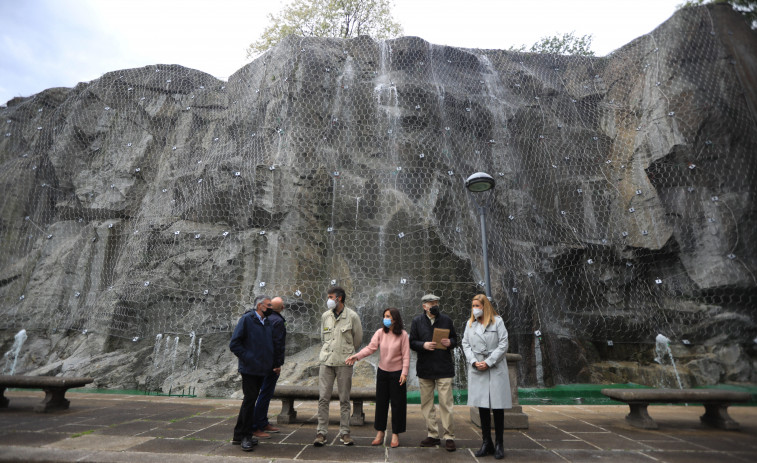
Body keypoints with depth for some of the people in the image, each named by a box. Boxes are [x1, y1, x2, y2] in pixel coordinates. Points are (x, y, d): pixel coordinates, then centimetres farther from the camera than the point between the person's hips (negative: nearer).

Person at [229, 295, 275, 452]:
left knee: (250, 400, 14)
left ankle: (239, 435, 26)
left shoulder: (267, 322, 11)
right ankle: (245, 436, 12)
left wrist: (272, 363, 8)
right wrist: (247, 358, -15)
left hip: (262, 369, 7)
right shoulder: (247, 319, -9)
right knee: (250, 399, -3)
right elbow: (234, 344, -12)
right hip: (249, 368, -7)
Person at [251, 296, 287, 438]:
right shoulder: (278, 321, -16)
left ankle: (263, 423, 26)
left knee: (267, 392, 17)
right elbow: (277, 343, -21)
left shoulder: (267, 319, 11)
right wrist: (278, 364, -18)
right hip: (272, 362, -9)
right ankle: (255, 427, -1)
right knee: (266, 393, -5)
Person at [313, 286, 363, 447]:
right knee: (323, 398, 2)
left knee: (344, 399, 5)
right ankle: (321, 432, 12)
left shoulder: (352, 316, -4)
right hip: (326, 361, 3)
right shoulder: (325, 316, 7)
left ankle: (344, 433, 15)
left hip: (344, 362, -3)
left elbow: (358, 340, 7)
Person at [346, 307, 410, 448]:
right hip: (382, 372, 3)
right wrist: (356, 356, -25)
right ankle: (380, 432, 24)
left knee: (397, 403, 4)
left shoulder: (403, 335, -9)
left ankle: (395, 434, 19)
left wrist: (404, 373, -12)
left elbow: (406, 355, -7)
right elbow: (370, 347, -11)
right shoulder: (380, 332, -3)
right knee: (381, 402, 9)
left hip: (397, 373, -3)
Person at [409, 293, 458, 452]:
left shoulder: (446, 320, 6)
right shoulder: (417, 321, 5)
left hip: (444, 367, -1)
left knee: (446, 403, -2)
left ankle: (449, 436, 10)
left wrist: (450, 342, -10)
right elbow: (412, 342, 4)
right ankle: (432, 435, 23)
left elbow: (455, 339, 12)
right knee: (426, 403, 9)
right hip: (425, 368, 2)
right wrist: (423, 345, -15)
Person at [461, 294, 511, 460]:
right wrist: (474, 362, -7)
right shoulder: (470, 323, 10)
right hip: (477, 370, 3)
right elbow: (465, 344, 7)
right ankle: (487, 443, 19)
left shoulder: (497, 321, -2)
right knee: (482, 407, 8)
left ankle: (499, 444, 13)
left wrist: (488, 362, -10)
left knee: (498, 406, 1)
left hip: (496, 369, -3)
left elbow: (503, 344, -6)